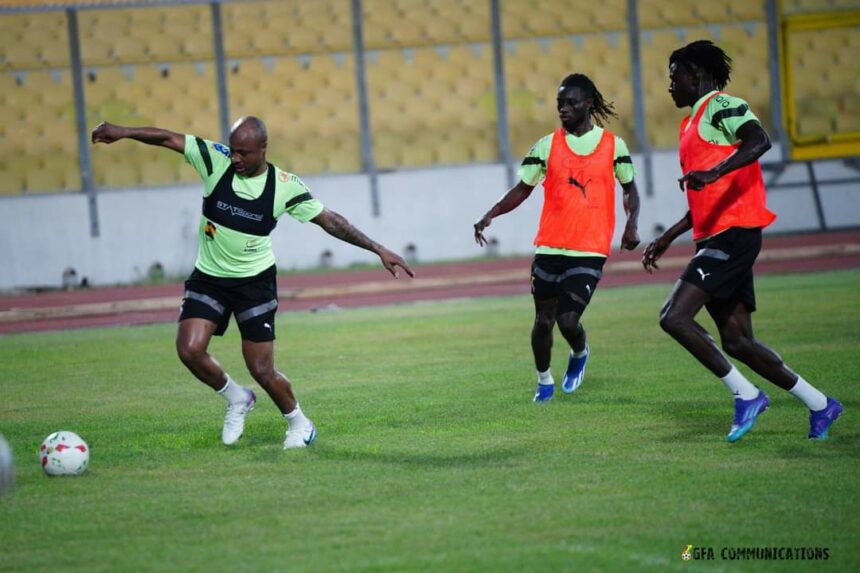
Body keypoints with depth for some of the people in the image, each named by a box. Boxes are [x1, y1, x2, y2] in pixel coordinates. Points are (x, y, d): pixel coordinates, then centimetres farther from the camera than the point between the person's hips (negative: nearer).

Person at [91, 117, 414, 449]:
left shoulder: (285, 186, -12)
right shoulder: (215, 160, -10)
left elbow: (329, 221, -5)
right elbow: (167, 138, -11)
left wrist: (378, 249, -6)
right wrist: (123, 132, -27)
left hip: (255, 281, -2)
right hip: (208, 278, 2)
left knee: (262, 370, -5)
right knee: (189, 349, -17)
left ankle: (299, 424, 24)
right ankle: (236, 399, 13)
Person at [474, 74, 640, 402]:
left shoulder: (613, 145, 2)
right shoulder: (547, 146, 3)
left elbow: (629, 189, 12)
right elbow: (523, 189, 6)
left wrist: (631, 224, -6)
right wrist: (491, 215, -9)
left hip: (590, 251, -2)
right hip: (549, 248, 2)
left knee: (568, 320, -13)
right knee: (543, 320, 7)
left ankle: (580, 354, 21)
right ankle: (544, 380, 30)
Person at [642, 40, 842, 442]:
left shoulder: (721, 106, -6)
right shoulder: (693, 122, 24)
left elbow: (760, 140, -28)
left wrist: (714, 172, -39)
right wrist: (667, 239, 28)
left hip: (733, 234, -10)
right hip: (716, 239, 10)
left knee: (674, 317, -18)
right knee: (736, 342, 7)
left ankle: (746, 395, -10)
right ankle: (819, 404, 16)